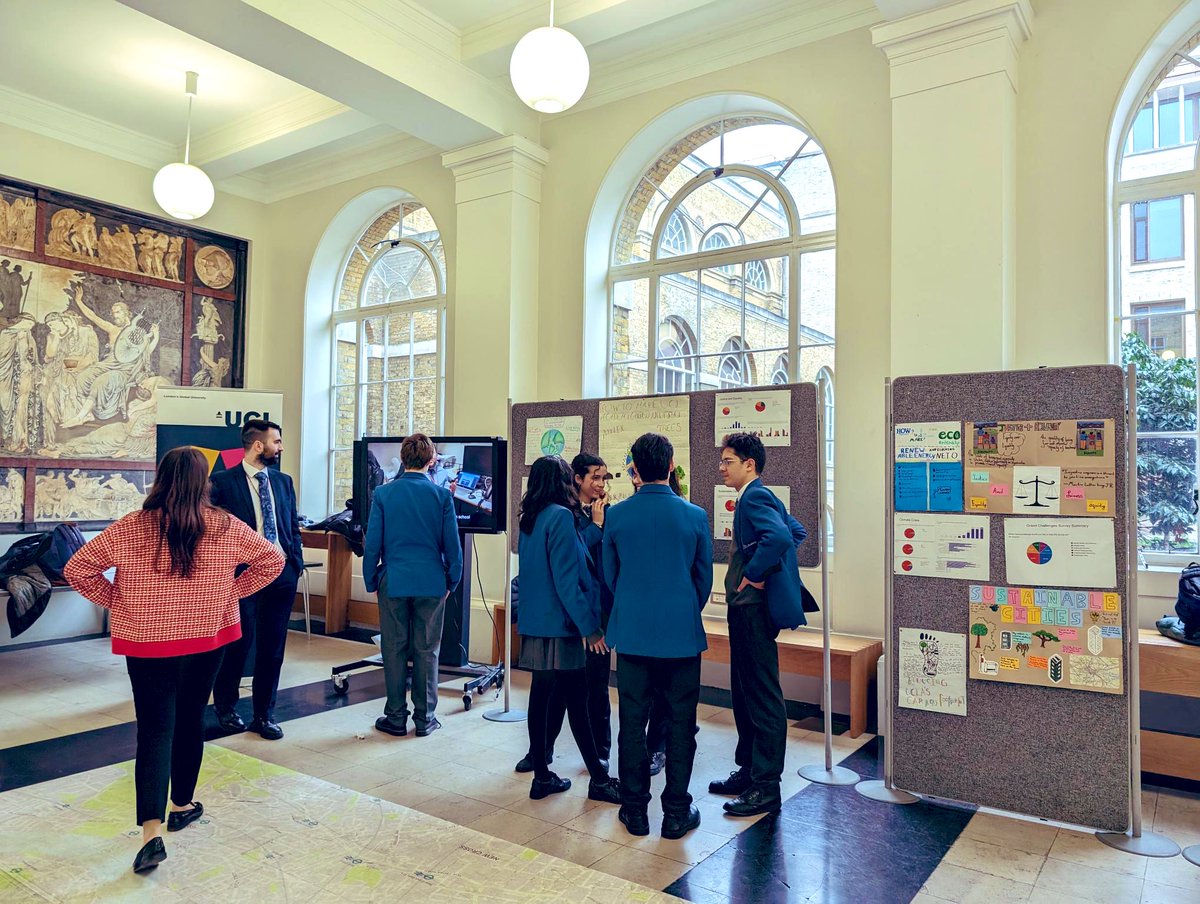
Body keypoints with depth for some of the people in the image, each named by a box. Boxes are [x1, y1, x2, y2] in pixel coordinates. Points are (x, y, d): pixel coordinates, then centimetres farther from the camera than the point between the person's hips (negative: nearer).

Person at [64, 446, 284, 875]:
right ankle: (182, 805, 34)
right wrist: (229, 592, 4)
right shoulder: (225, 527, -9)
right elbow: (272, 560, -2)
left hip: (145, 642, -1)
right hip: (206, 641, 1)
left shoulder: (128, 529, -11)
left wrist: (116, 600, 4)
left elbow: (77, 569, -6)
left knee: (155, 730, 4)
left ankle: (152, 832, -6)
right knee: (191, 720, 19)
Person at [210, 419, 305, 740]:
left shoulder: (284, 482, 11)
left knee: (273, 647, 9)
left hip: (282, 572, 5)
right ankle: (225, 707, 30)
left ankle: (264, 714, 22)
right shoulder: (223, 482, -5)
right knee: (239, 642, 6)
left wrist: (298, 562, 6)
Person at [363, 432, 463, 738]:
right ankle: (425, 718, 16)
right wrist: (452, 580, 11)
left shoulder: (383, 494, -4)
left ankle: (396, 718, 18)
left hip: (394, 582, 0)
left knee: (394, 650, 10)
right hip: (431, 583, 0)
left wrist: (370, 581, 10)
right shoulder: (442, 495, -5)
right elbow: (452, 544, -2)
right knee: (427, 651, 8)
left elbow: (372, 543, -1)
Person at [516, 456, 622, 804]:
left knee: (542, 695, 12)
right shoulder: (561, 516, -15)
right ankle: (599, 779, 9)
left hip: (535, 621, 8)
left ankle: (542, 777, 20)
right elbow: (566, 579, -19)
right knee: (576, 699, -1)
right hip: (559, 623, -8)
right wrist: (590, 625, -16)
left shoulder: (529, 518, 10)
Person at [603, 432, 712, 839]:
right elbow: (705, 577, 4)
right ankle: (676, 812, 18)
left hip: (632, 633, 1)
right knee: (680, 725, 10)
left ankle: (635, 810, 20)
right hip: (682, 635, -1)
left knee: (632, 724, 11)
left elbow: (609, 575, 7)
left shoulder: (617, 516, -4)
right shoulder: (694, 516, -7)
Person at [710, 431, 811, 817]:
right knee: (744, 693, 18)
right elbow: (797, 532, 24)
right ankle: (748, 770, 30)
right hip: (745, 608, 11)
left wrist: (753, 576, -23)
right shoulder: (759, 497, 15)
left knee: (763, 697, -1)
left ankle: (766, 786, 9)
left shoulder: (755, 497, -16)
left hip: (753, 608, -11)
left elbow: (780, 536, -34)